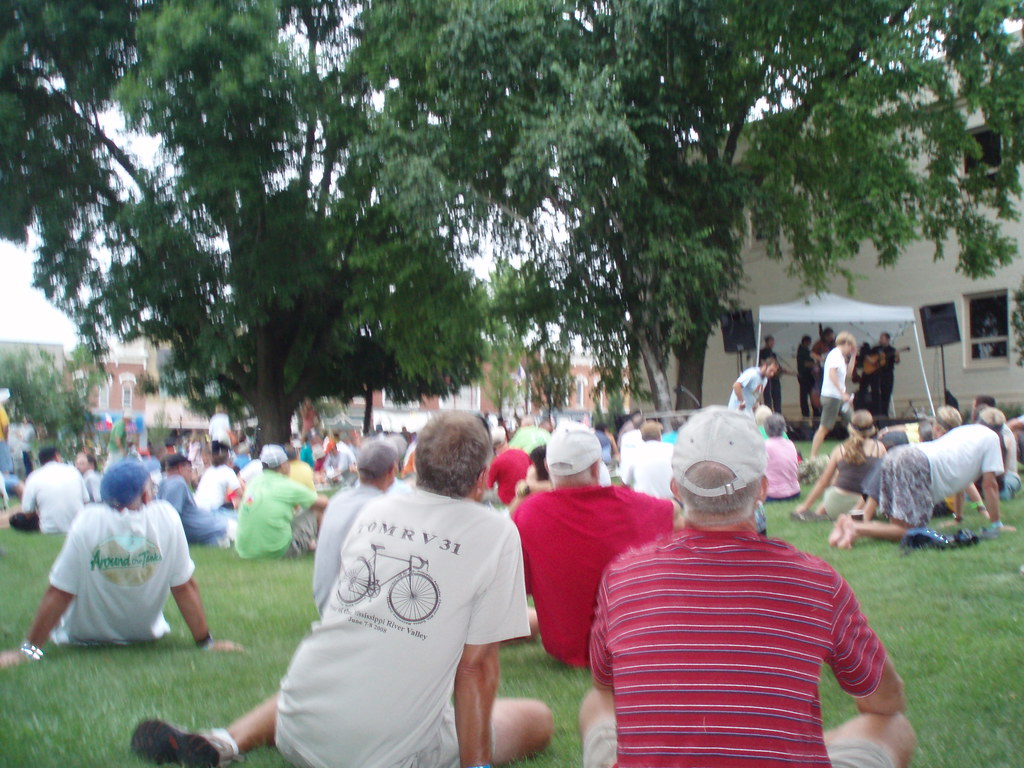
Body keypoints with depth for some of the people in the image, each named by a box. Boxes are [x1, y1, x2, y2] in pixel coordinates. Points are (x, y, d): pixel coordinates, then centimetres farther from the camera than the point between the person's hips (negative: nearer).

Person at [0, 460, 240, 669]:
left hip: (84, 636, 0)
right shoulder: (166, 516, -18)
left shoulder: (87, 522, -21)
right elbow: (184, 586, -14)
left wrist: (29, 650, -11)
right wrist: (206, 642, -7)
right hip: (146, 633, 0)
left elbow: (59, 593, -18)